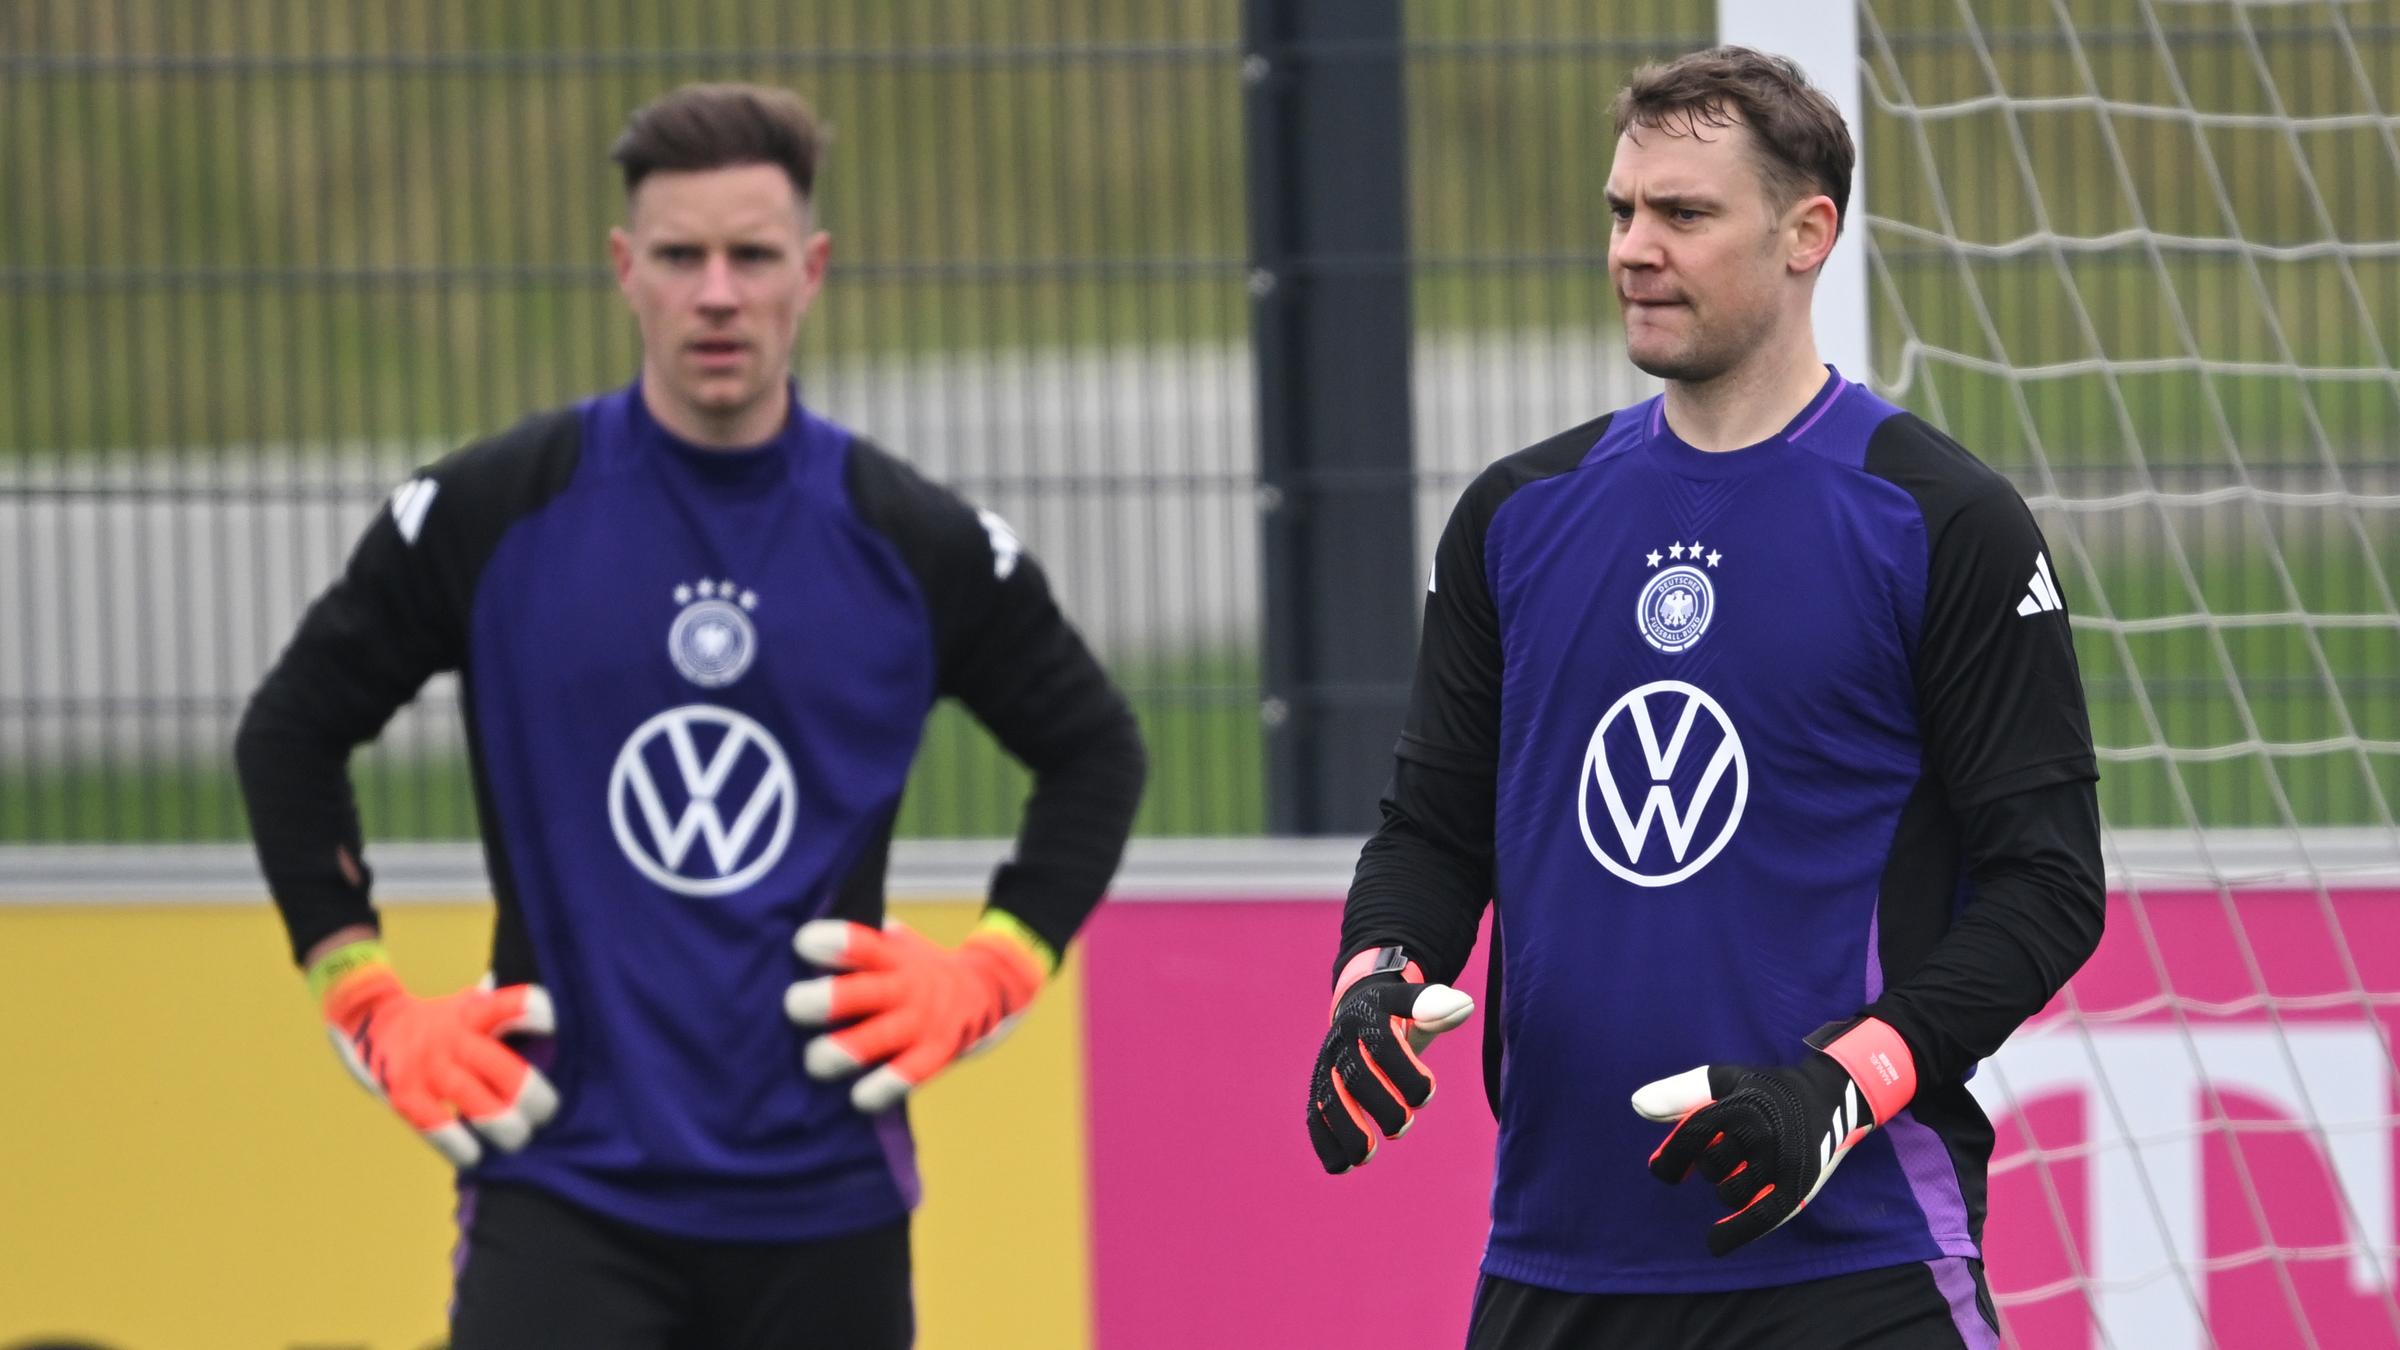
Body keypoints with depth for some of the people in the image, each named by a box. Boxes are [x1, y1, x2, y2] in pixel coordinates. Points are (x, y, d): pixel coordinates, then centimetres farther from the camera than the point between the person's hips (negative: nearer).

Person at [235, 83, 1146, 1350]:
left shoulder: (911, 541, 2)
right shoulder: (495, 511, -1)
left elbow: (1093, 749, 16)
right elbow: (290, 733, 9)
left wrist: (994, 970, 3)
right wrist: (366, 1002, 2)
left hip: (824, 1196, 2)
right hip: (564, 1185, -2)